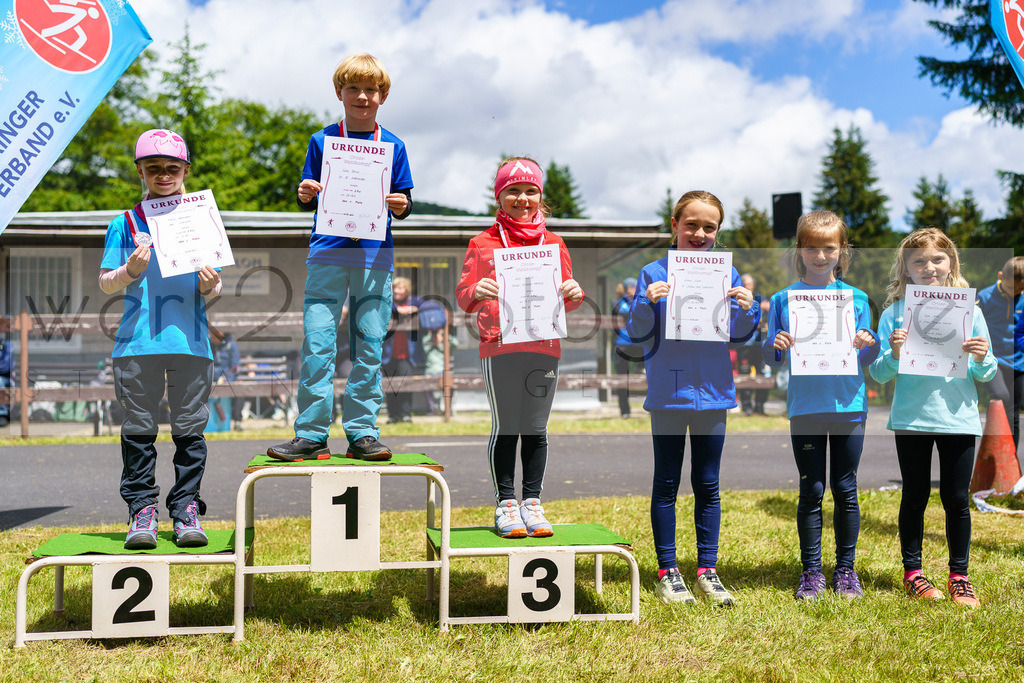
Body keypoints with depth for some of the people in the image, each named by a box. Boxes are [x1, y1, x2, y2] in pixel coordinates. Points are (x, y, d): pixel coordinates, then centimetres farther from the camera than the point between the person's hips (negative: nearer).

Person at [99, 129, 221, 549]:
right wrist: (130, 271, -13)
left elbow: (212, 287, 12)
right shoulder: (125, 224, 9)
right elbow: (105, 283, 7)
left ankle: (186, 509, 9)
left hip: (190, 340, 1)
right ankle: (142, 508, 8)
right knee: (138, 428, 2)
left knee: (189, 428, 3)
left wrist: (209, 287, -11)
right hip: (137, 342, -1)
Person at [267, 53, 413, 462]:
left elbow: (403, 203, 10)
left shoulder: (393, 146, 10)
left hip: (375, 258, 1)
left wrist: (401, 206, -12)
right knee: (317, 344, -5)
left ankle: (362, 433, 8)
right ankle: (311, 435, 0)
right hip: (327, 255, -1)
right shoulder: (322, 141, 9)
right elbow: (308, 201, 10)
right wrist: (306, 194, -12)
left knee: (369, 347, 1)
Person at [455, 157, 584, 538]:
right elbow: (463, 298, 6)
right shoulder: (483, 244, 6)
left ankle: (532, 502, 15)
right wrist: (476, 292, -16)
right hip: (499, 346, -2)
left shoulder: (553, 243, 13)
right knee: (505, 428, 2)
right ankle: (505, 503, 11)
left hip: (545, 346, 2)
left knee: (536, 429, 7)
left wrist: (574, 294, -5)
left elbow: (564, 302, 18)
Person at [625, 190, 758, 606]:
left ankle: (707, 570, 18)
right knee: (666, 485, 6)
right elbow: (637, 334, -2)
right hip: (668, 393, -2)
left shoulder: (726, 274, 5)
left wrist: (747, 309, -12)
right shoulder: (654, 274, -2)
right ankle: (667, 571, 15)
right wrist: (647, 303, -20)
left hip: (712, 390, 2)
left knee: (708, 486, 9)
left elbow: (738, 336, 8)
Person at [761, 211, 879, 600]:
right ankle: (811, 571, 15)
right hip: (805, 405, -1)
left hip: (848, 404, 1)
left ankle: (846, 569, 19)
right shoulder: (783, 300, 4)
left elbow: (867, 360, 8)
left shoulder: (855, 298, 6)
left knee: (845, 490, 6)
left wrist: (869, 345, -14)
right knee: (811, 491, 4)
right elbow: (771, 360, 4)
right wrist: (776, 346, -17)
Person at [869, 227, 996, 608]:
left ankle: (959, 576, 20)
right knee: (914, 498, 10)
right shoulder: (895, 313, 0)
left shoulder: (969, 310, 4)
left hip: (958, 418, 1)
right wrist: (894, 354, -19)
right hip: (910, 419, -1)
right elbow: (879, 374, 0)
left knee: (957, 500, 6)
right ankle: (912, 572, 22)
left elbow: (986, 375, 8)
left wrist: (982, 359, -13)